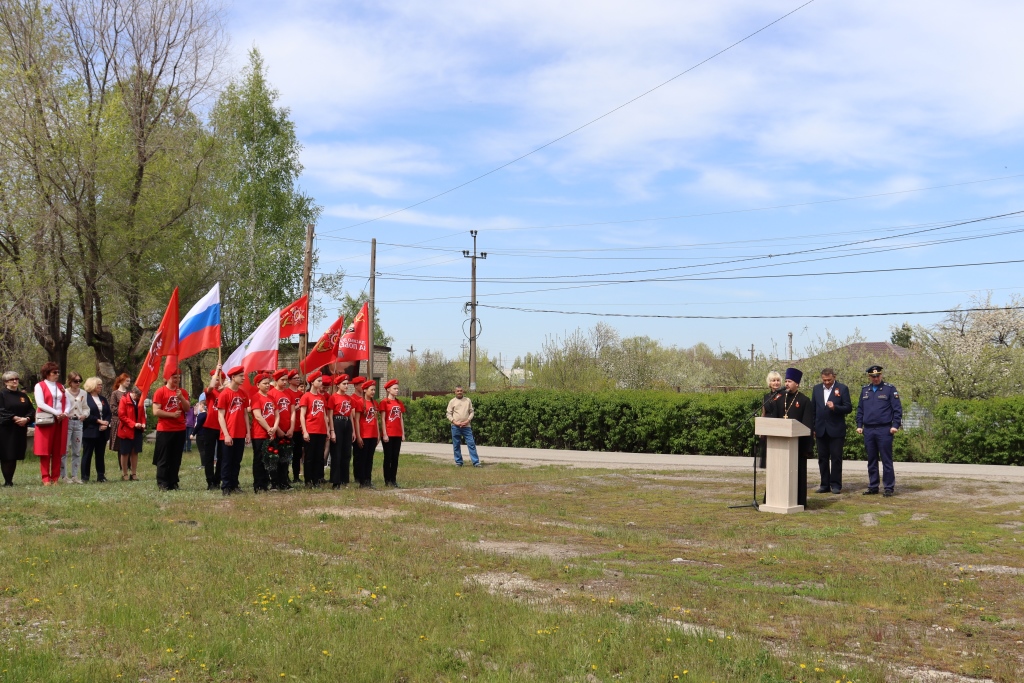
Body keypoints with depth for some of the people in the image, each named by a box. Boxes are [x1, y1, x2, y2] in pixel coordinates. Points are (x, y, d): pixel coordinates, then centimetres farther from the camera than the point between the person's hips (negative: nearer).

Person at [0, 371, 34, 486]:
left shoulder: (23, 395, 15)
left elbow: (31, 410, 11)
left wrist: (26, 419, -9)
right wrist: (15, 418, -19)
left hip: (20, 430, 5)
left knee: (15, 455, 5)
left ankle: (10, 480, 10)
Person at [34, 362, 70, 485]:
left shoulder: (61, 386, 17)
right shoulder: (40, 386, 1)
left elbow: (67, 403, 12)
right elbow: (40, 403, -10)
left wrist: (65, 413, -9)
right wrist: (56, 413, -17)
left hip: (61, 421, 4)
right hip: (46, 422, -4)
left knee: (57, 451, 3)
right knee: (45, 450, -4)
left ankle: (55, 478, 6)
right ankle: (46, 478, -2)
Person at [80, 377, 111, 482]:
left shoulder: (103, 399, 17)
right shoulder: (85, 398, -4)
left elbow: (109, 414, 13)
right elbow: (85, 414, -13)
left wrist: (106, 423, -6)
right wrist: (99, 421, -15)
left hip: (103, 432, 6)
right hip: (90, 431, -6)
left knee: (100, 454, 7)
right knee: (87, 454, -1)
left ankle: (101, 475, 11)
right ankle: (85, 477, 2)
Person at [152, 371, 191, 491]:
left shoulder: (183, 392, 9)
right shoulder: (160, 392, -5)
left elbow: (188, 409, 2)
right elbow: (156, 411, -11)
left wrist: (181, 397, -12)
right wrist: (172, 415, -15)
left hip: (180, 430, 4)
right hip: (164, 430, -4)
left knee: (176, 459, 6)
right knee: (163, 459, -1)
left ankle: (173, 483, 11)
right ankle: (162, 484, 4)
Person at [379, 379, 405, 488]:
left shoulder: (400, 403, 12)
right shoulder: (384, 402, -5)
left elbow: (401, 419, 14)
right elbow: (383, 419, -8)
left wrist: (403, 433, 9)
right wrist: (384, 434, -12)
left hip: (397, 434, 5)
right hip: (388, 434, -5)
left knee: (395, 458, 7)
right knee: (388, 457, 0)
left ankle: (393, 480, 12)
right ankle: (387, 480, 6)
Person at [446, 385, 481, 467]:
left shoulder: (468, 400, 10)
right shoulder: (452, 402, 6)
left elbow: (471, 412, 10)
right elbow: (448, 414, 5)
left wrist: (468, 421, -6)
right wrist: (454, 422, -10)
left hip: (466, 426, 0)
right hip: (455, 427, 0)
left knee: (471, 444, -5)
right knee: (456, 445, 4)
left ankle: (476, 462, -4)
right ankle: (458, 462, 14)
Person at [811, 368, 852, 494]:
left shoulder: (842, 388, -2)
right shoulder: (816, 389, 10)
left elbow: (848, 408, -4)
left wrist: (835, 407, -21)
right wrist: (812, 427, 10)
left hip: (836, 430, -4)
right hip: (821, 430, 4)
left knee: (836, 458, -1)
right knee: (822, 458, 6)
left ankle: (836, 485, 5)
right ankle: (825, 484, 13)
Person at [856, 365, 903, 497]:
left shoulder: (889, 389, -2)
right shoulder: (865, 390, 12)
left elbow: (897, 409, -4)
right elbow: (860, 409, 16)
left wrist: (895, 425, -12)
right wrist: (859, 425, 8)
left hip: (884, 430, -5)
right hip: (868, 430, 5)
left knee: (886, 460, -2)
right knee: (871, 460, 9)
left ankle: (889, 488, 3)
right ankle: (873, 487, 16)